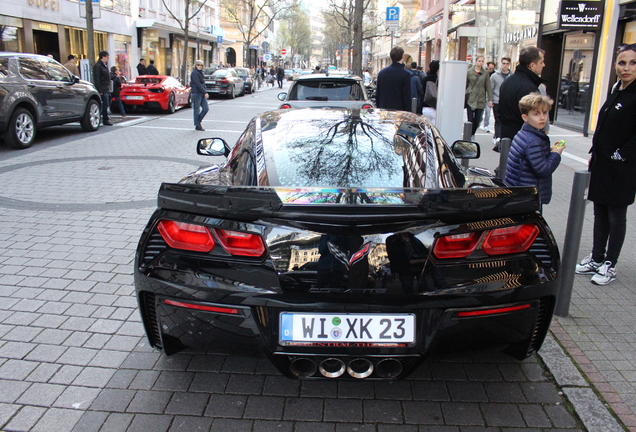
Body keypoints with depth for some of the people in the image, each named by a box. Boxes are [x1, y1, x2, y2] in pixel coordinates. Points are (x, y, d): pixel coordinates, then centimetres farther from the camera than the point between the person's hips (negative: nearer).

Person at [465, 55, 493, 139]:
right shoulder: (469, 72, 3)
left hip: (480, 100, 2)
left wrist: (490, 99, 3)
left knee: (477, 120, 3)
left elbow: (488, 87, 7)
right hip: (470, 99, -2)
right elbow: (465, 84, 6)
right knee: (470, 120, -5)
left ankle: (472, 134, 21)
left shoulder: (485, 73, 7)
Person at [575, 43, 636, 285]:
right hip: (602, 164, 8)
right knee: (600, 214, 14)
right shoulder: (616, 91, 10)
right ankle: (596, 259, 26)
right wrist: (595, 154, 12)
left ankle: (609, 265, 16)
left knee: (616, 217, 4)